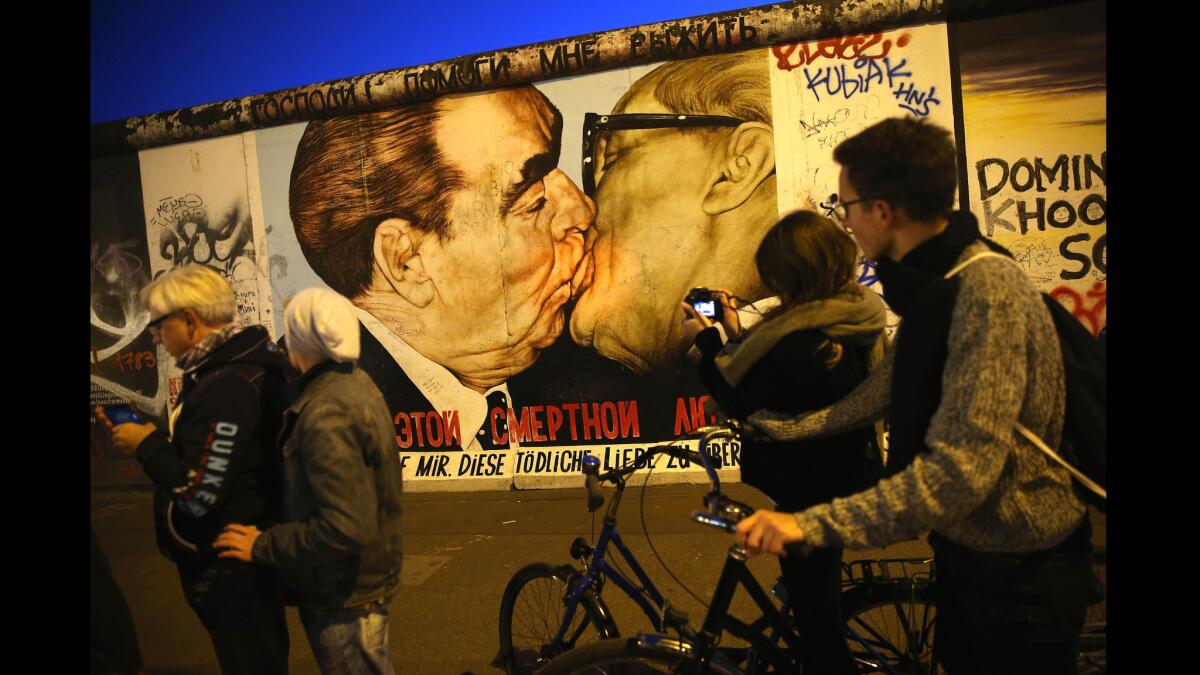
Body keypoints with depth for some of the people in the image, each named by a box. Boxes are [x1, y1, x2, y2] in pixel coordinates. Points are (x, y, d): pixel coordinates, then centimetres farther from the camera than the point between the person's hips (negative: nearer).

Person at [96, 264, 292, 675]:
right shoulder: (245, 364, 5)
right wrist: (153, 439, 2)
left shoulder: (227, 388, -27)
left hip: (228, 572, -10)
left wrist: (147, 445, -14)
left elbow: (198, 494, -27)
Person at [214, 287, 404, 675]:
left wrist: (264, 546, -22)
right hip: (365, 579, 9)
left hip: (346, 596, -9)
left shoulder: (326, 414, -29)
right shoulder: (355, 383, 1)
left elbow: (346, 528, -33)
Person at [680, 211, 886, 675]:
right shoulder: (853, 323, 1)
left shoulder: (805, 340, -30)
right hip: (843, 477, 10)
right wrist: (737, 334, 6)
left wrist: (706, 339, -8)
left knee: (817, 623, 10)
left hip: (810, 492, -10)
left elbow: (740, 400, -20)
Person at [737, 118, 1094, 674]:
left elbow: (961, 470, -35)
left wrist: (811, 524, -37)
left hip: (1019, 573, -8)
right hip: (965, 550, 8)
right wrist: (788, 427, 13)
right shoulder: (935, 283, 2)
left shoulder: (988, 291, -29)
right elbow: (889, 388, 10)